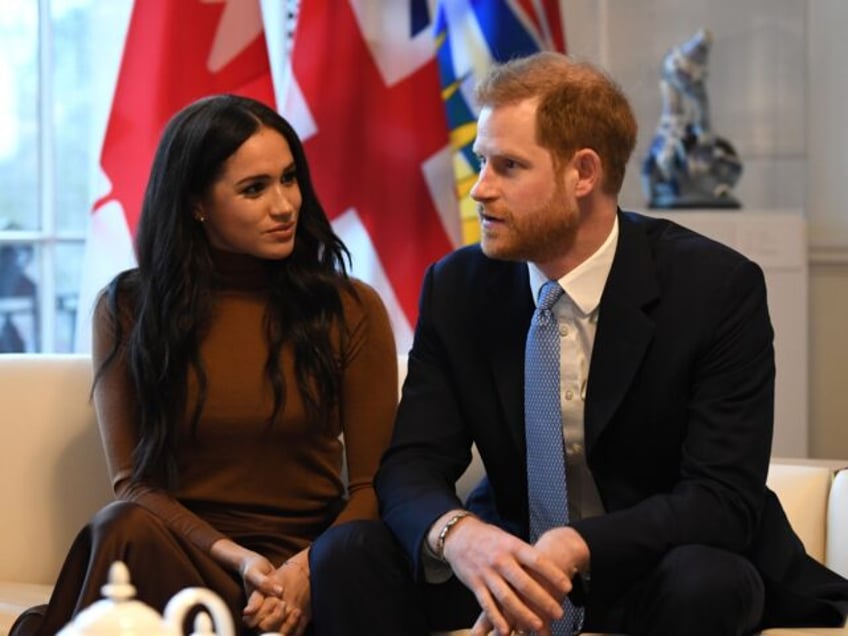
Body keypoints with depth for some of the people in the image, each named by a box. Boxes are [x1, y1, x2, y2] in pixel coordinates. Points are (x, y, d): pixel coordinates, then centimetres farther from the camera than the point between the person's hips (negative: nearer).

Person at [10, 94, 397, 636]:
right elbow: (134, 483, 2)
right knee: (129, 526, -36)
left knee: (128, 535, -34)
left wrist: (305, 571, -16)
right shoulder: (127, 310, 7)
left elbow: (373, 484, 4)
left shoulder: (351, 310, 7)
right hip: (180, 553, 2)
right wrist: (236, 558, -16)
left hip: (304, 563, -1)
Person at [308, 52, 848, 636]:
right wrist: (456, 534, -32)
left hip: (663, 568, -3)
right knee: (348, 557, -20)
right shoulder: (456, 289, -3)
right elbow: (411, 464, -7)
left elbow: (723, 500, -20)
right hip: (514, 557, 3)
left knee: (702, 582, -36)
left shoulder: (718, 288, -15)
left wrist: (575, 548, -37)